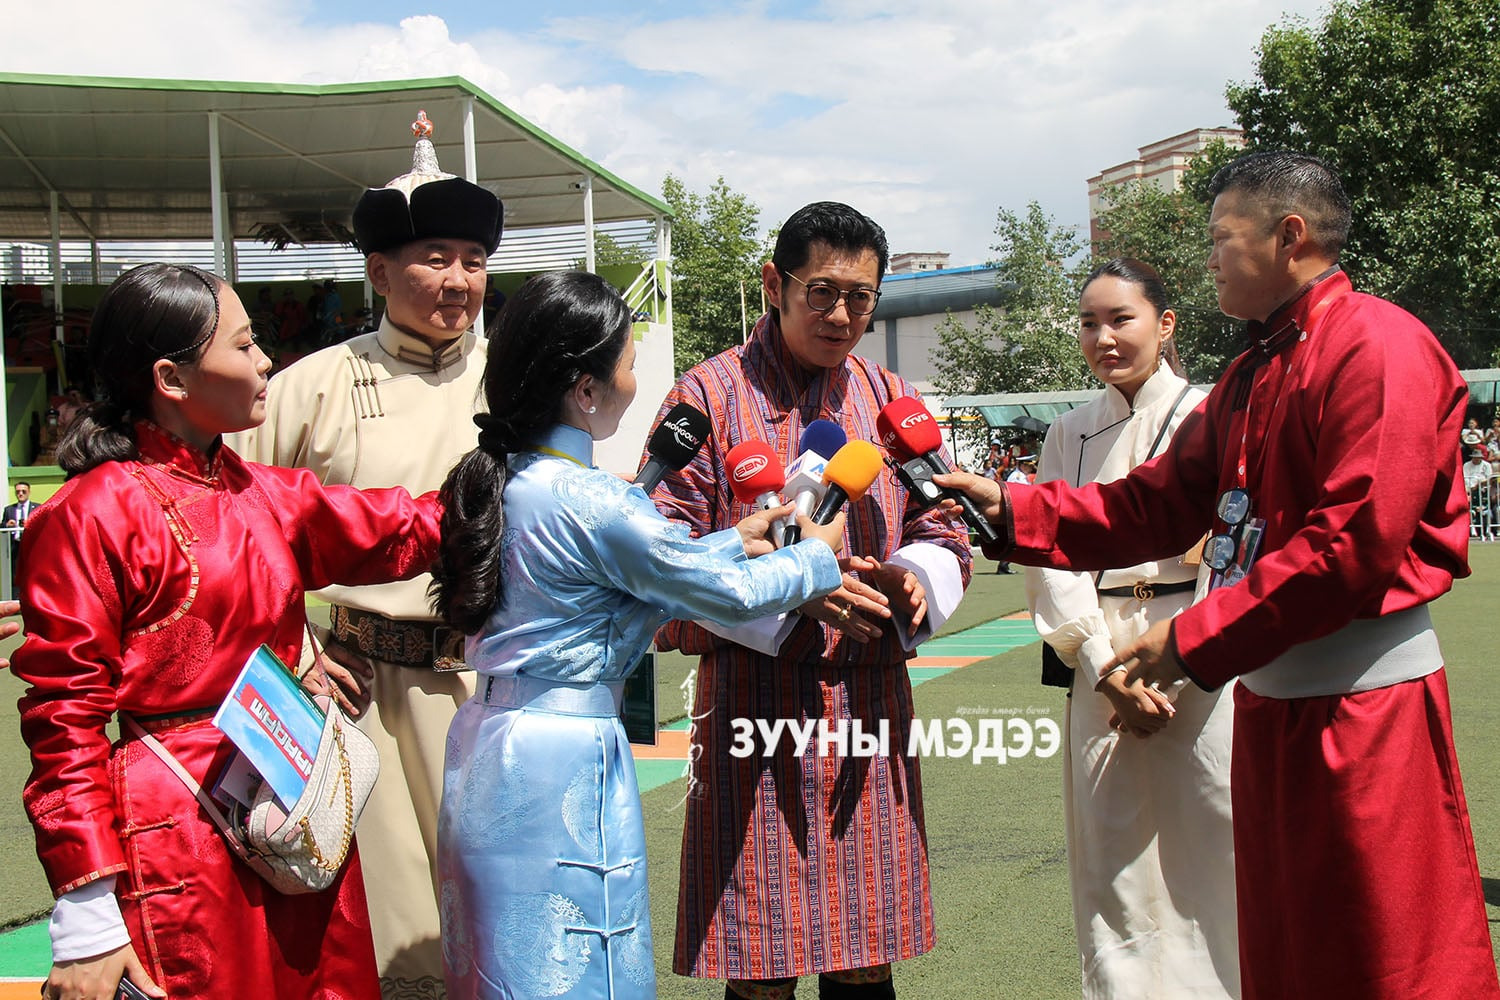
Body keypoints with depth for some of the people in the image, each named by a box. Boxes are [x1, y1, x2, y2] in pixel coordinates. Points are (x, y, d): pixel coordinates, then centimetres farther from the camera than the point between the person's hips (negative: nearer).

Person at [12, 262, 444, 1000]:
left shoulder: (267, 497, 9)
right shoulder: (97, 513, -11)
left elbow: (401, 531, 17)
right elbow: (64, 720, -12)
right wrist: (86, 922, -15)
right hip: (181, 840, -7)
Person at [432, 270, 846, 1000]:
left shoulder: (502, 480, 6)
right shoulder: (592, 503, -19)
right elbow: (730, 594, -8)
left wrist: (734, 541, 23)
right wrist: (817, 556, 9)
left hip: (487, 758, 9)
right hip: (562, 767, -9)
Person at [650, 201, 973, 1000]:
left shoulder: (891, 400, 13)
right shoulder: (711, 395, -1)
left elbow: (942, 538, 13)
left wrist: (912, 580, -10)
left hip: (870, 702, 4)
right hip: (752, 703, -4)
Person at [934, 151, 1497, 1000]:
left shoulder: (1379, 346, -14)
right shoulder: (1252, 374, 17)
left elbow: (1357, 541, -22)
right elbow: (1160, 506, 15)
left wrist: (1196, 640, -17)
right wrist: (1009, 508, 8)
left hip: (1366, 701, -9)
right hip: (1270, 693, 9)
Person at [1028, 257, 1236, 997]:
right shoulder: (1069, 435, 11)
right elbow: (1053, 560, 4)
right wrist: (1107, 671, -8)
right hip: (1102, 678, 3)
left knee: (1207, 864, -2)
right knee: (1112, 872, 5)